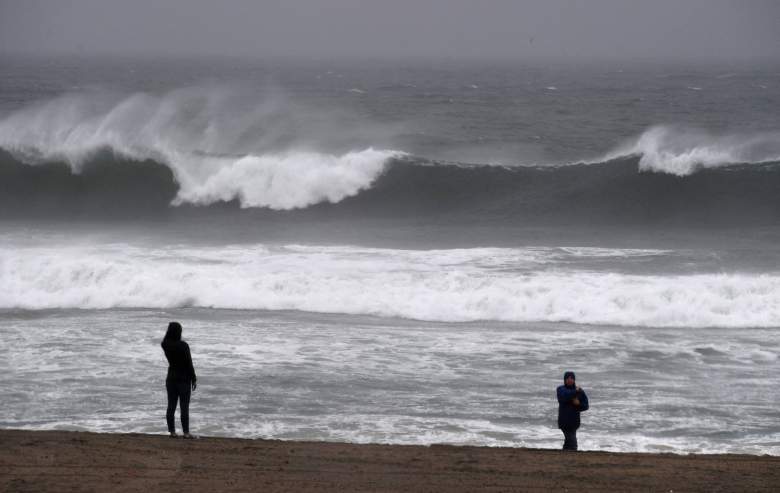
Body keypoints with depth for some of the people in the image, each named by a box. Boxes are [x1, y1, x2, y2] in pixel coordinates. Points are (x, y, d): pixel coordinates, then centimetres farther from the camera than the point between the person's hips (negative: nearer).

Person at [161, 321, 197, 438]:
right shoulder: (183, 346, -18)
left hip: (171, 379, 4)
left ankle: (172, 432, 8)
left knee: (171, 406, 7)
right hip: (184, 379, -4)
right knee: (184, 407, -1)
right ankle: (186, 432, 0)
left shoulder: (165, 345, -5)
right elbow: (189, 364, -14)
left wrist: (171, 329, 8)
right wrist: (194, 379, -5)